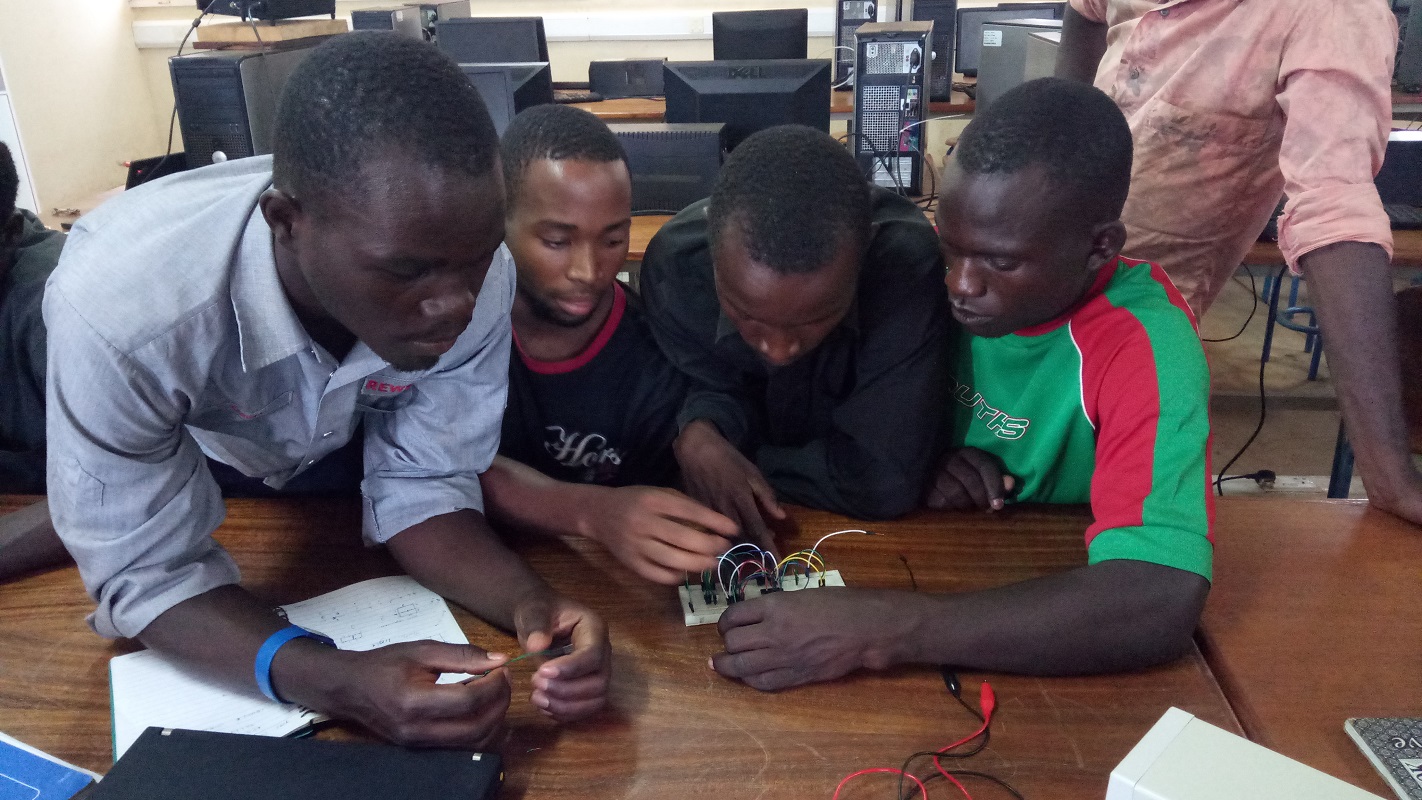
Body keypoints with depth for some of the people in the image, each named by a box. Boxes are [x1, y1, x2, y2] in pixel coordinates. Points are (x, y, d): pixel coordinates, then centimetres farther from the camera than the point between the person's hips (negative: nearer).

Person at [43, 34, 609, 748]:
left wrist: (529, 604, -39)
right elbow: (147, 574, -31)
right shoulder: (117, 306, -42)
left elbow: (421, 486, -21)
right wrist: (329, 681, -48)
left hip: (344, 451, 2)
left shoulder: (473, 272, -33)